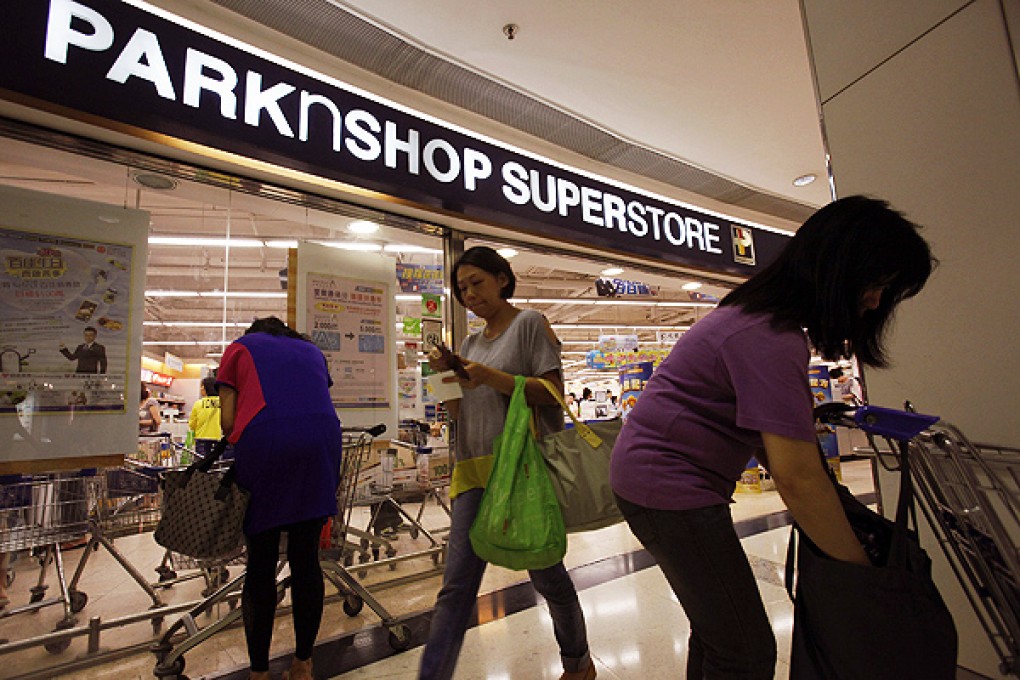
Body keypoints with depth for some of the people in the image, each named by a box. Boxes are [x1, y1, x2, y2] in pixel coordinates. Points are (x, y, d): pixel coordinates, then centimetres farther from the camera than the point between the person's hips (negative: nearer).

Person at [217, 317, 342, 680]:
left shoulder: (239, 347, 23)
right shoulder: (311, 350, 30)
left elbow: (227, 421, 12)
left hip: (263, 442, -2)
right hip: (321, 442, 2)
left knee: (260, 564, 11)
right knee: (306, 559, 12)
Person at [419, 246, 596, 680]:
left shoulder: (529, 323, 0)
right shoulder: (471, 342, 17)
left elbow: (553, 393, -8)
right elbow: (459, 412, 17)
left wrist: (494, 378, -19)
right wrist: (446, 375, -1)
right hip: (475, 467, 5)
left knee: (546, 574, 10)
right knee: (457, 582, -1)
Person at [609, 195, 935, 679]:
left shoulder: (761, 314, 10)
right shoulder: (771, 339, -23)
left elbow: (766, 434, 13)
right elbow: (797, 478, -22)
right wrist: (862, 569, -9)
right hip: (668, 487, -10)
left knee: (717, 630, 22)